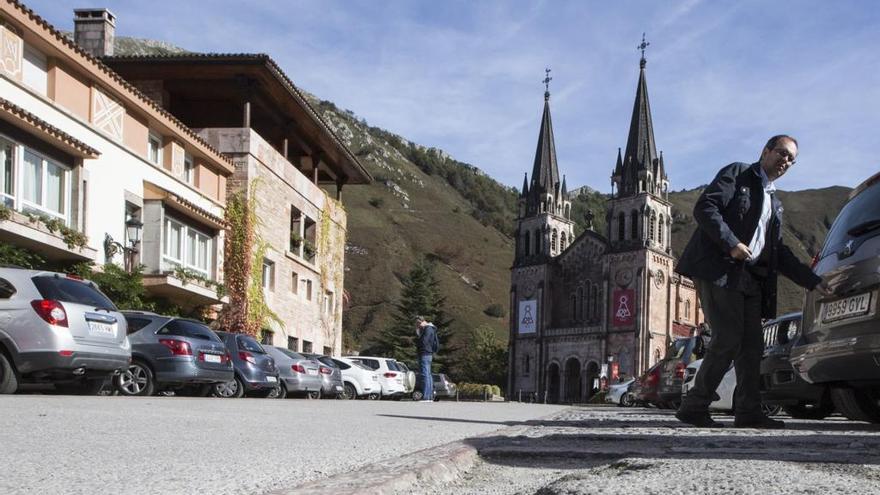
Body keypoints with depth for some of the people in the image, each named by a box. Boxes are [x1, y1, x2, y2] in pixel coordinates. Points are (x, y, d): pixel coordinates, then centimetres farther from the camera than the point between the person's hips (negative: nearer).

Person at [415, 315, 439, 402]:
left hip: (425, 355, -11)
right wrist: (417, 331, 6)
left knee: (425, 375, -14)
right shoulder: (429, 329, 20)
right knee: (428, 376, 11)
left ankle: (426, 397, -18)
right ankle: (430, 397, 13)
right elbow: (419, 340, 19)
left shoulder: (428, 329, -12)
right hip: (428, 354, 11)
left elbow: (423, 342, -20)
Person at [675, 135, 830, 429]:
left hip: (750, 279, 8)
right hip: (719, 270, -8)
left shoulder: (774, 204, 27)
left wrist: (813, 281, 19)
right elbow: (704, 208, -10)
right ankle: (694, 407, -7)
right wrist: (732, 243, -18)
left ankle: (748, 413, 4)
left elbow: (779, 254, 27)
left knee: (751, 345, 2)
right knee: (728, 339, -14)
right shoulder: (737, 174, 5)